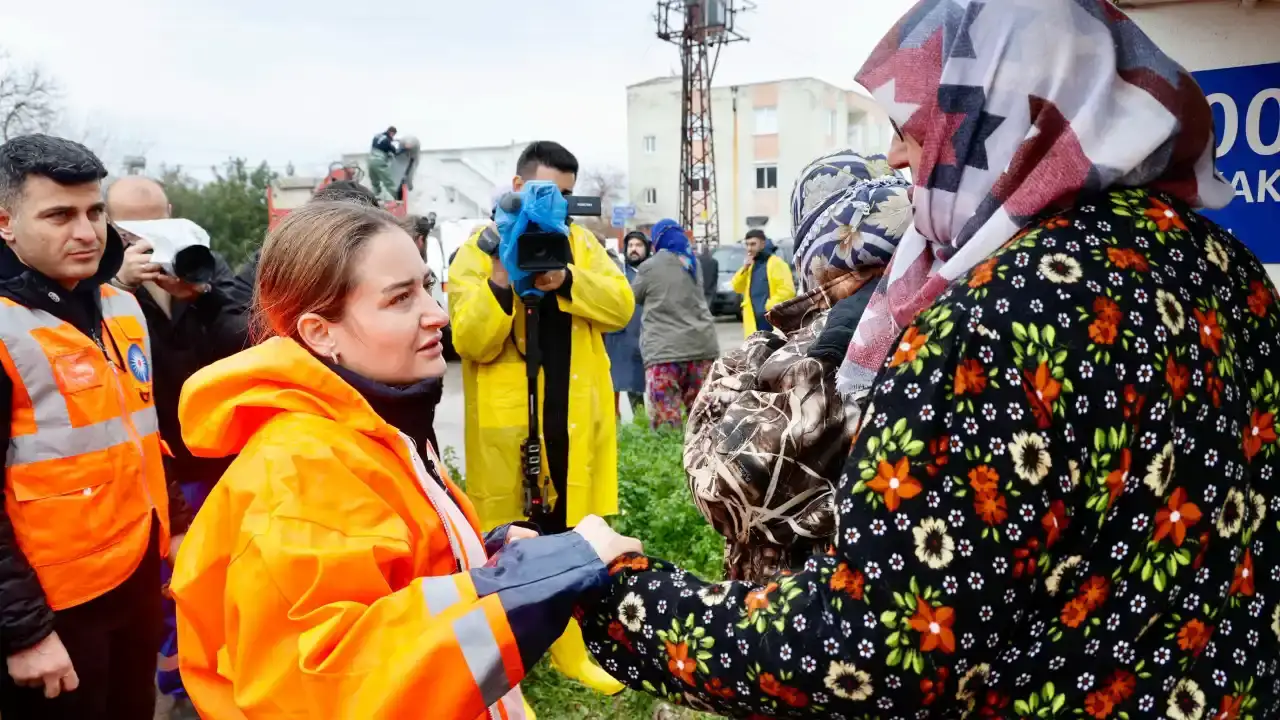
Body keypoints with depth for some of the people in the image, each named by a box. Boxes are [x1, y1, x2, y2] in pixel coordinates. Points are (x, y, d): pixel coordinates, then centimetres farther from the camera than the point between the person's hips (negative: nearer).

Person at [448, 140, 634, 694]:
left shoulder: (580, 241, 11)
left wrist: (567, 281, -20)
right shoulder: (478, 249, -1)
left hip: (575, 417, 4)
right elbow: (470, 342, -11)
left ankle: (568, 648, 28)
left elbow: (621, 306, -4)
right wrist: (500, 280, -26)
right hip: (507, 419, -3)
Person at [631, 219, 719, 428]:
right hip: (702, 344, 6)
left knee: (665, 420, -9)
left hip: (665, 349, -6)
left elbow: (632, 297, 12)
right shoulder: (694, 263, 15)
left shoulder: (650, 267, -2)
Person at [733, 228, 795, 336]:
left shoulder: (776, 263, -7)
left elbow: (788, 290, -16)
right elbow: (737, 288, 15)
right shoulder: (751, 265, 18)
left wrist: (769, 306, -19)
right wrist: (744, 268, 1)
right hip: (754, 322, 8)